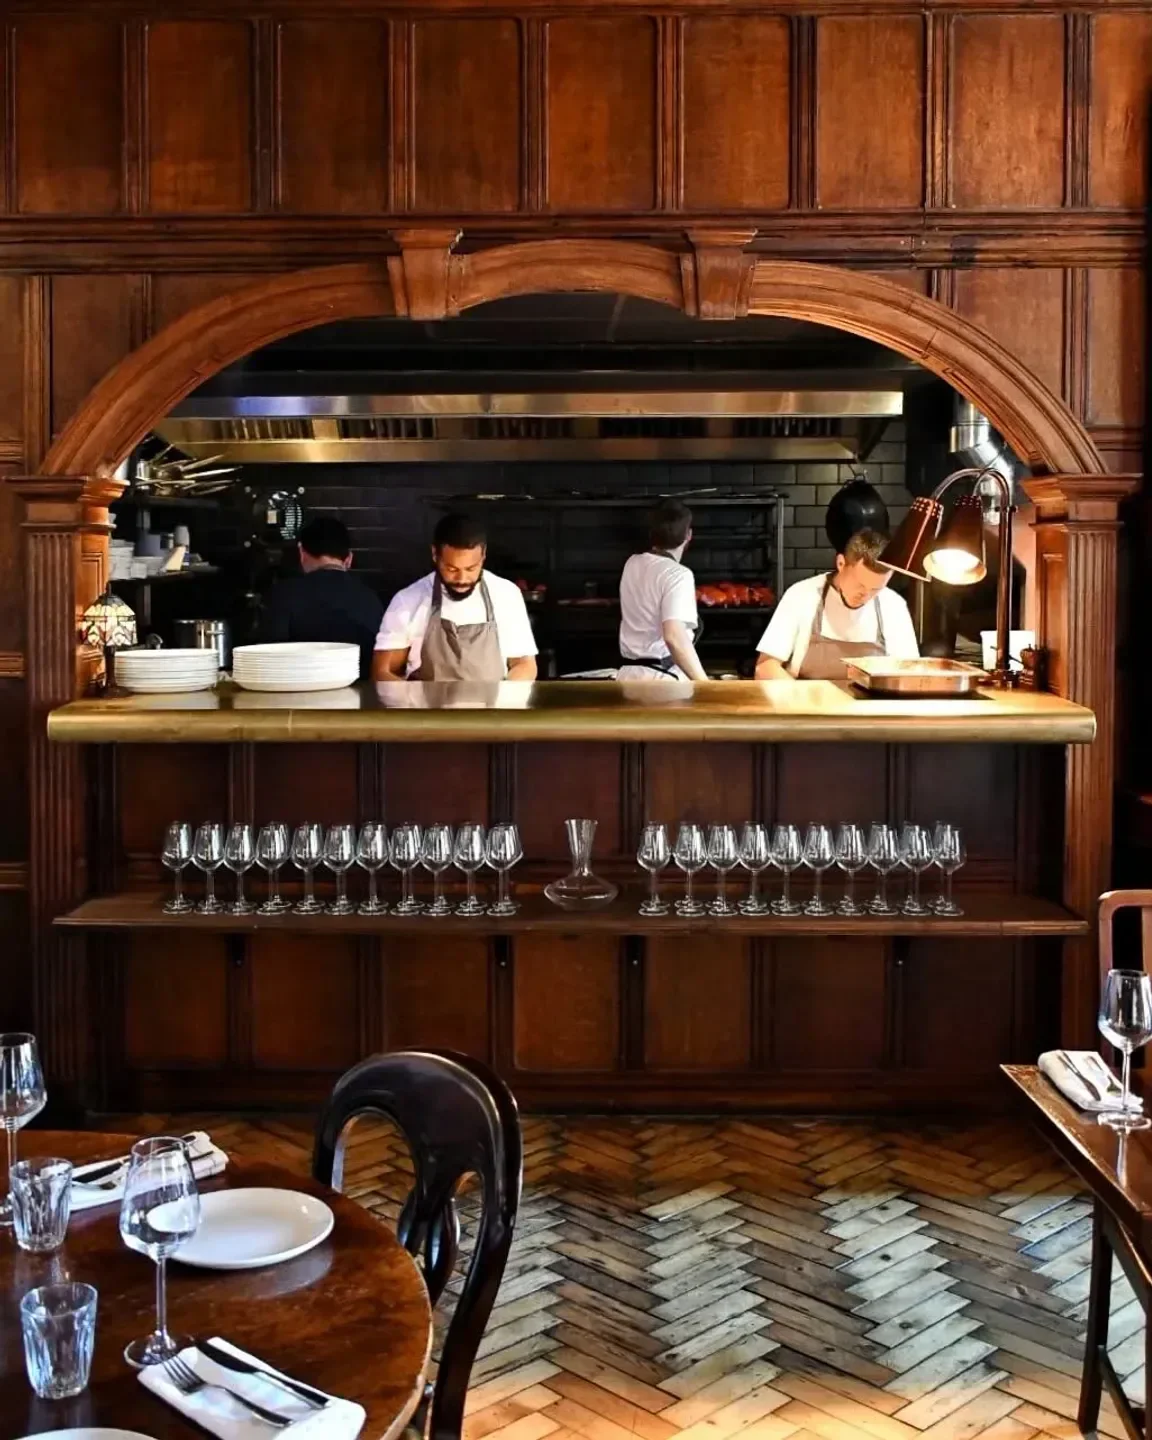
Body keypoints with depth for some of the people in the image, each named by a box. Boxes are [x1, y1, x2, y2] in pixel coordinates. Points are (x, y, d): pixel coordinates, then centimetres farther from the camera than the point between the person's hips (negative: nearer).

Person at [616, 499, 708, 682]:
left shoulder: (632, 565, 10)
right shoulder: (677, 574, -13)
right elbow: (674, 637, -26)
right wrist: (706, 686, -26)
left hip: (628, 674, 8)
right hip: (662, 677, -8)